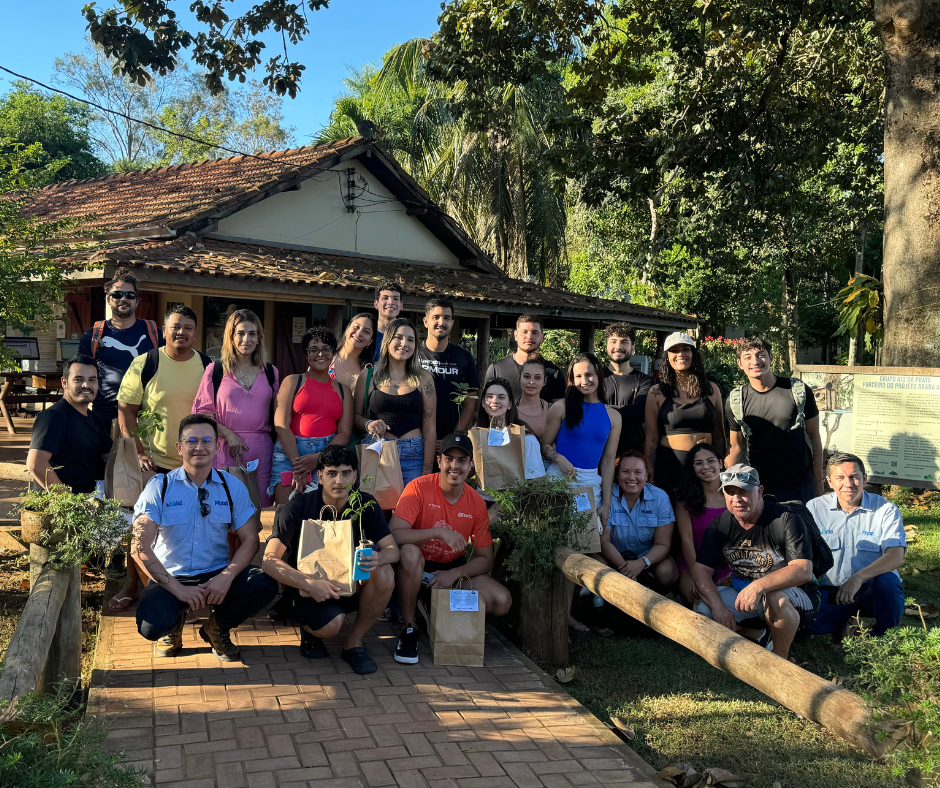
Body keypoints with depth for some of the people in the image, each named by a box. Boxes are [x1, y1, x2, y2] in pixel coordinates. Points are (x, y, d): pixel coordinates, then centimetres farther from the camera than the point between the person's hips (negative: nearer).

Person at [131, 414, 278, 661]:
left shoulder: (233, 487, 2)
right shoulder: (159, 486, -4)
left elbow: (249, 539, -1)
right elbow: (140, 547, -10)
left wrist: (226, 577, -19)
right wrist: (177, 588, -19)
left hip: (218, 575, 2)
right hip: (171, 577, -2)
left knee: (264, 585, -26)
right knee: (151, 626, -31)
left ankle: (218, 627, 6)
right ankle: (174, 624, 10)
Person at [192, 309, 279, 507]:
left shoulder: (270, 372, 11)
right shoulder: (215, 370, 4)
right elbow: (201, 411, 1)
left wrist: (279, 450, 6)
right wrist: (227, 434, -11)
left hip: (261, 450, 2)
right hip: (225, 450, -2)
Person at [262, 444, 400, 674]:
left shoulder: (365, 504, -5)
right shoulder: (298, 508, -14)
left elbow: (392, 549, -8)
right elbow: (269, 560, -17)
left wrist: (378, 557, -34)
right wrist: (310, 584, -30)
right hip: (310, 591, -3)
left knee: (384, 574, -27)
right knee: (331, 625, -34)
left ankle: (354, 642, -7)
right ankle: (310, 628, 6)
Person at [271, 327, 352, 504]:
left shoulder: (342, 390, 15)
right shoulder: (293, 382, 9)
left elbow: (344, 432, 6)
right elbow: (281, 425, -2)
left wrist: (318, 458, -12)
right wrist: (297, 464, -13)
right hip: (290, 452, -1)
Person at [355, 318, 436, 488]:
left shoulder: (423, 379, 6)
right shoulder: (368, 377, 6)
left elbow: (430, 430, 4)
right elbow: (356, 416, 14)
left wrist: (427, 473, -3)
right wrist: (368, 424, -9)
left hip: (413, 457, 0)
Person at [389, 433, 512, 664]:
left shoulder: (477, 503, -6)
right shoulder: (419, 487, -16)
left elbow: (485, 559, -2)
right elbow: (394, 534, -28)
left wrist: (453, 574, -19)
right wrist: (440, 533, -36)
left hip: (454, 569, 3)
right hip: (417, 567, -3)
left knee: (502, 602, -17)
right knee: (409, 553, -39)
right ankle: (409, 629, -18)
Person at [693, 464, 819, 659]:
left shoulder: (786, 519, -17)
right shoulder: (720, 525, -3)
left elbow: (803, 571, -27)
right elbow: (701, 569, -6)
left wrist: (759, 586, -41)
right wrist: (718, 605, -24)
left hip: (796, 597, -5)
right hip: (741, 592, 5)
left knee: (775, 598, -38)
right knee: (704, 612, -19)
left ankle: (780, 657, -12)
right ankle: (763, 637, 4)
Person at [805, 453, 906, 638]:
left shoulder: (885, 510, -3)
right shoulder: (815, 508, 1)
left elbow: (896, 557, -17)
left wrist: (858, 577, -33)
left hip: (872, 590, -1)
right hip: (829, 593, 1)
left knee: (887, 579, -34)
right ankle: (847, 622, 8)